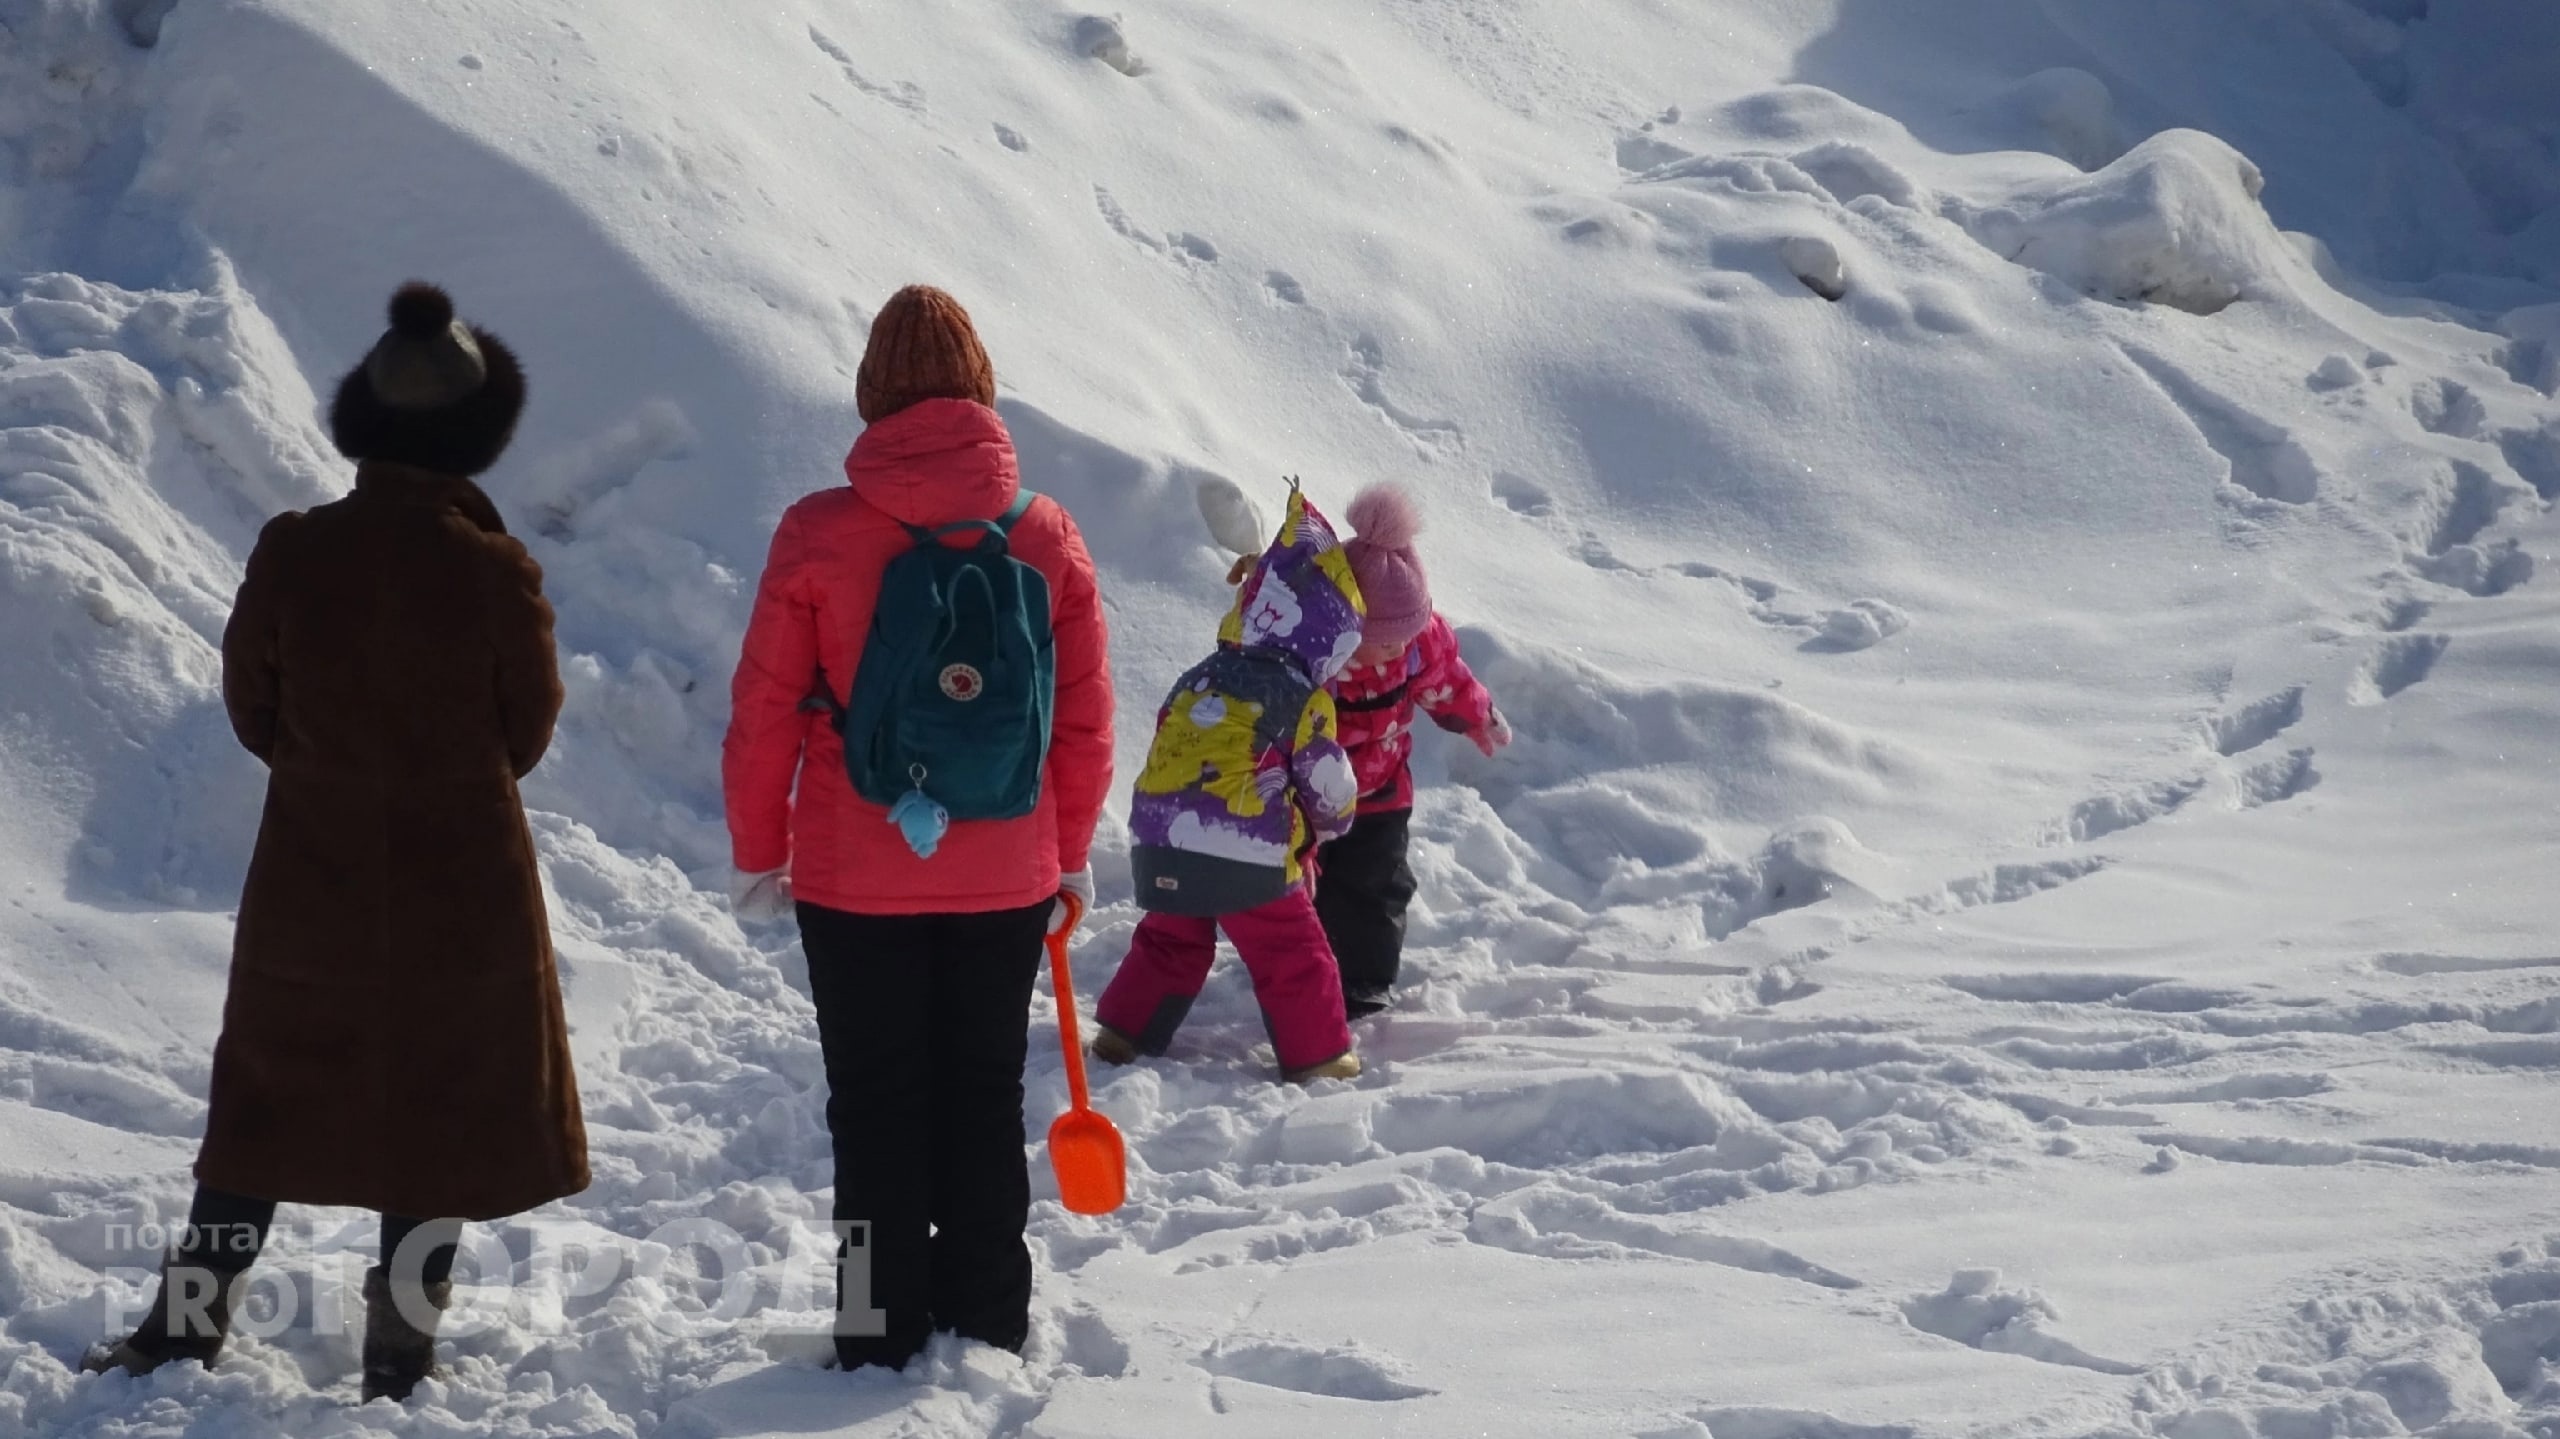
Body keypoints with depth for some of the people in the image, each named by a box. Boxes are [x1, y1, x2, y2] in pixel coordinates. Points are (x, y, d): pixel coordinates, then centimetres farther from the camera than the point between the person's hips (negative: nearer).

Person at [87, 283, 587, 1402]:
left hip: (312, 879, 2)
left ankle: (186, 1324, 21)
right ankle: (400, 1353, 15)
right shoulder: (495, 573, -18)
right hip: (461, 888, -2)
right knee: (442, 1107, 12)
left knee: (269, 1093, 17)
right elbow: (528, 730, -4)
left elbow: (253, 707, -1)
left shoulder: (293, 553, -13)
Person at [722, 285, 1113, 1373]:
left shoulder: (820, 534, -11)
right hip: (1007, 881, 2)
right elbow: (1086, 722, 1)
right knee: (985, 1100, 14)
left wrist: (758, 854, 5)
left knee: (876, 1107, 9)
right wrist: (1071, 858, 14)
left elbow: (764, 712, -7)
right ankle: (987, 1325, 20)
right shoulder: (1046, 535, -4)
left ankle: (884, 1335, 12)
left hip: (854, 879, -2)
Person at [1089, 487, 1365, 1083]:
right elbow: (1330, 786, 2)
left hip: (1162, 846, 6)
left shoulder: (1197, 682, 12)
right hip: (1248, 859, -6)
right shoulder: (1303, 703, -5)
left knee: (1170, 943, 23)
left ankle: (1123, 1032, 24)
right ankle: (1317, 1054, 11)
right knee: (1291, 955, 7)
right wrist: (1330, 823, 24)